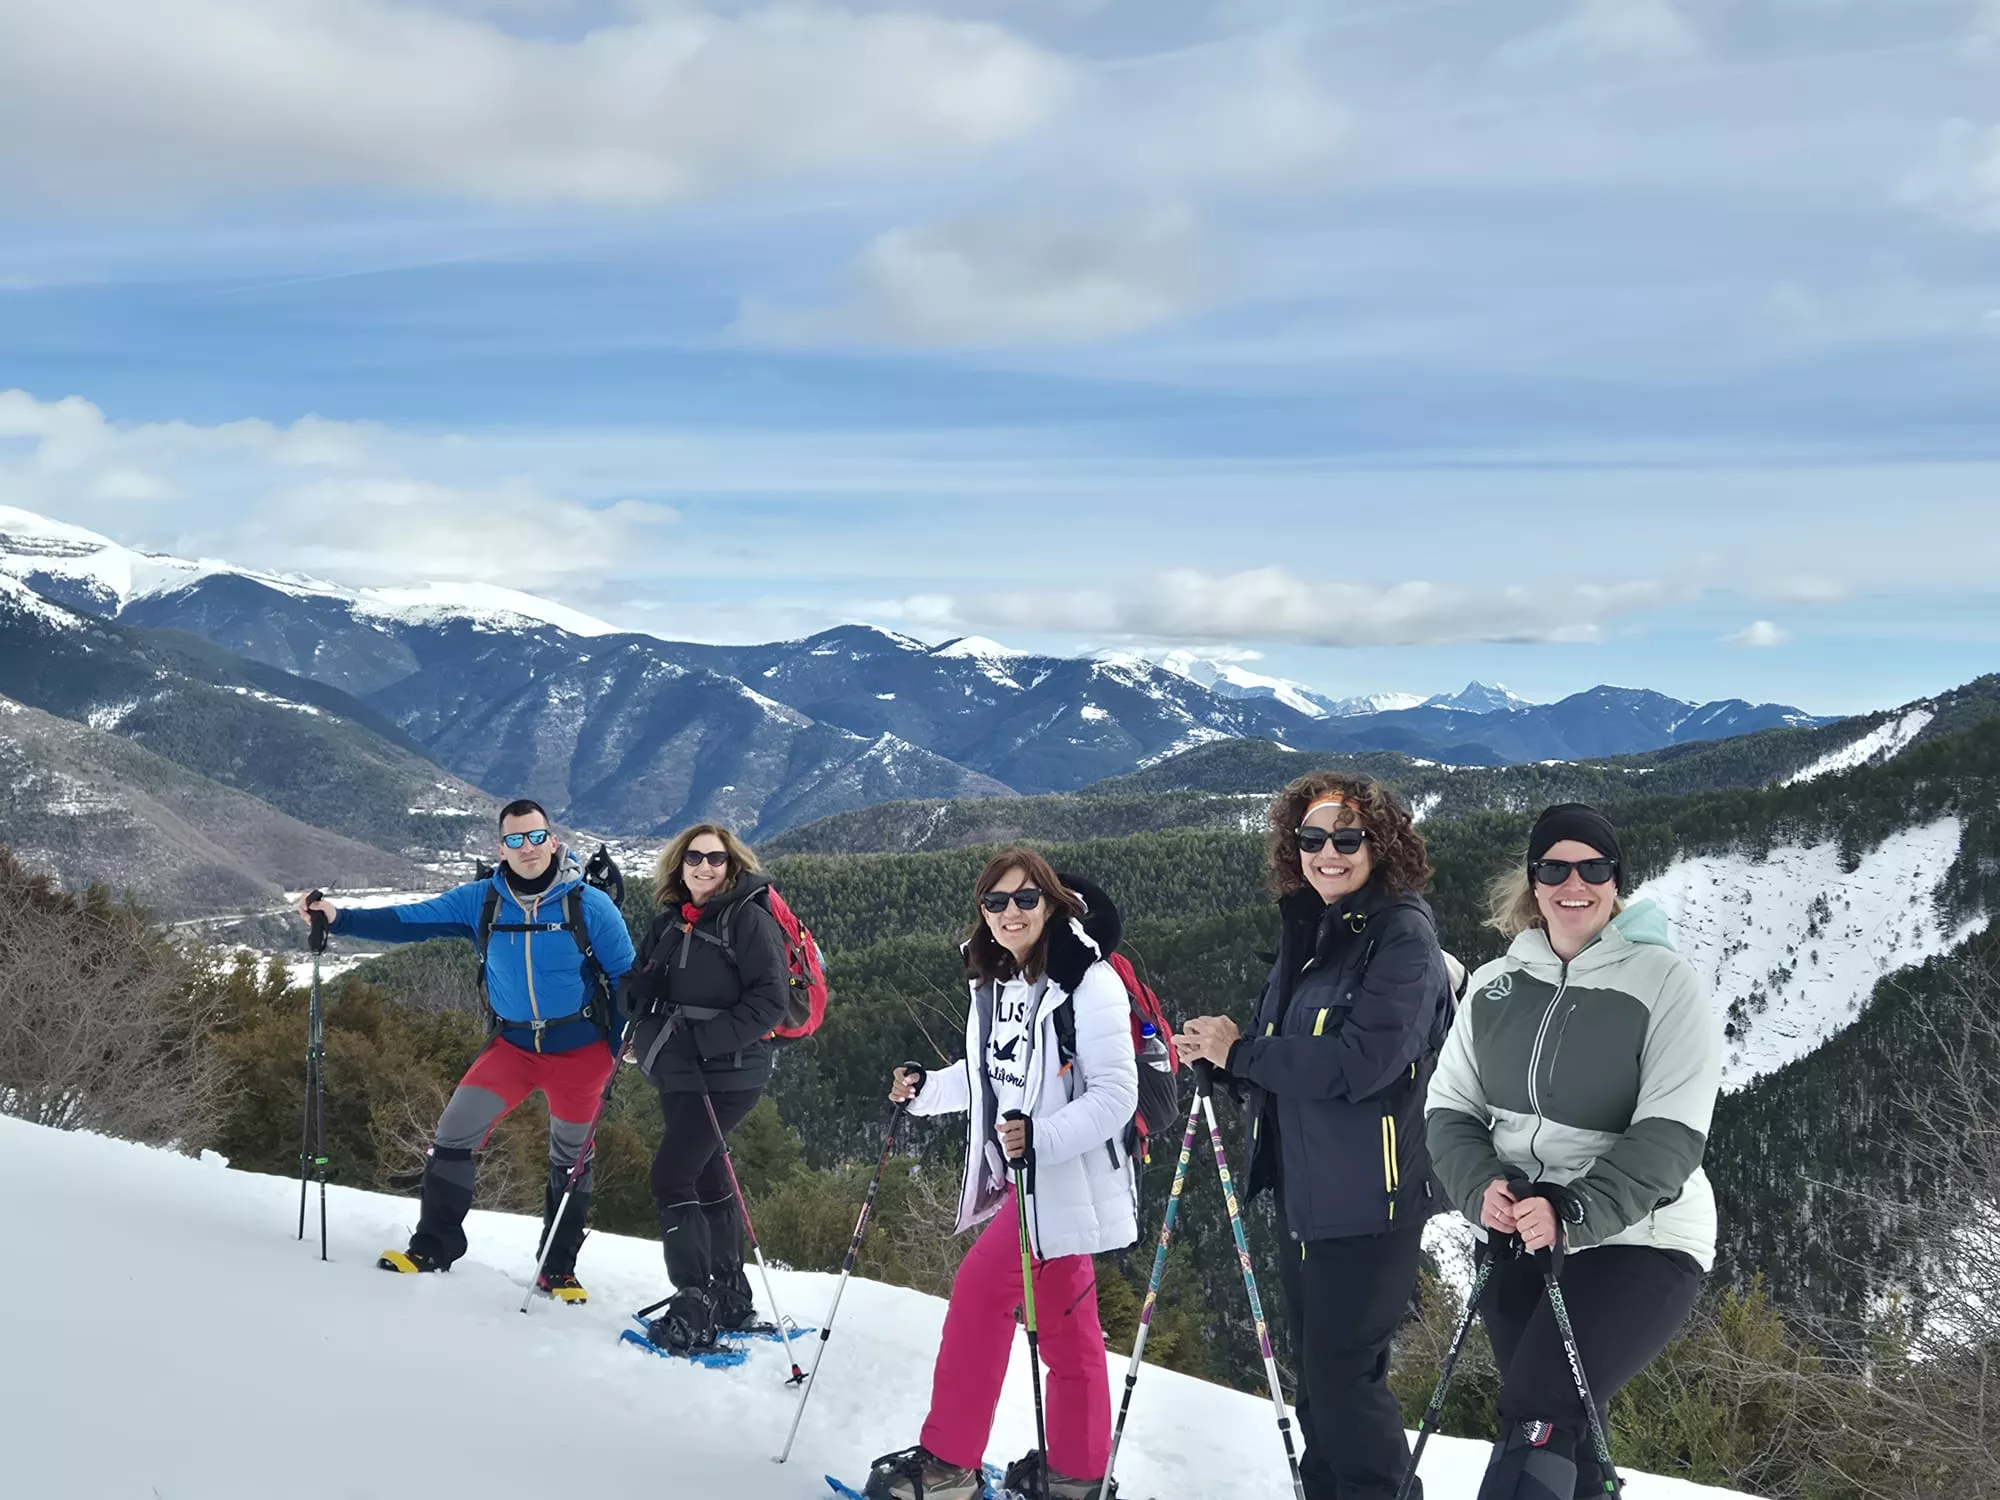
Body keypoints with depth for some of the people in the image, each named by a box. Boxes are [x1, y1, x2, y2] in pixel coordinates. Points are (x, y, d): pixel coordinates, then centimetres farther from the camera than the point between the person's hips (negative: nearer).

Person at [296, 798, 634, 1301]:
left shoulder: (590, 904, -15)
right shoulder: (481, 900, -6)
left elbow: (626, 976, -8)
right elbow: (412, 920, -8)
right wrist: (339, 918, -19)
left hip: (580, 1048, -3)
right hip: (513, 1044, 3)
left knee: (571, 1159, 8)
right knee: (454, 1134, -5)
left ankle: (558, 1269, 24)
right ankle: (433, 1245, 12)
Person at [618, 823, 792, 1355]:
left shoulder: (749, 918, -11)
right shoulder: (671, 921, 11)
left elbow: (771, 999, -17)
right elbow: (642, 986, 21)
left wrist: (705, 1039, -24)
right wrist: (633, 1001, -3)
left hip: (727, 1075, -8)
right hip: (678, 1074, 8)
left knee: (671, 1177, -15)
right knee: (707, 1178, 16)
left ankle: (695, 1311, -11)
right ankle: (731, 1301, 28)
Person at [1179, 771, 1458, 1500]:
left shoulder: (1403, 935, -15)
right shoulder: (1308, 929, 9)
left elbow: (1362, 1060, -27)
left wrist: (1238, 1052, -18)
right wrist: (1216, 1052, -4)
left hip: (1367, 1199, -8)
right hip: (1302, 1189, 9)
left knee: (1344, 1376, -4)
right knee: (1317, 1373, 20)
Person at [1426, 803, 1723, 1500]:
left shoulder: (1664, 981, -9)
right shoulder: (1494, 986, 5)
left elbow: (1670, 1135, -15)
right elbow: (1450, 1107, 7)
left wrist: (1573, 1209, -27)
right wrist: (1481, 1185, -13)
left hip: (1638, 1243, -5)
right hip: (1519, 1241, 5)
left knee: (1536, 1421, -19)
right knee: (1563, 1435, 14)